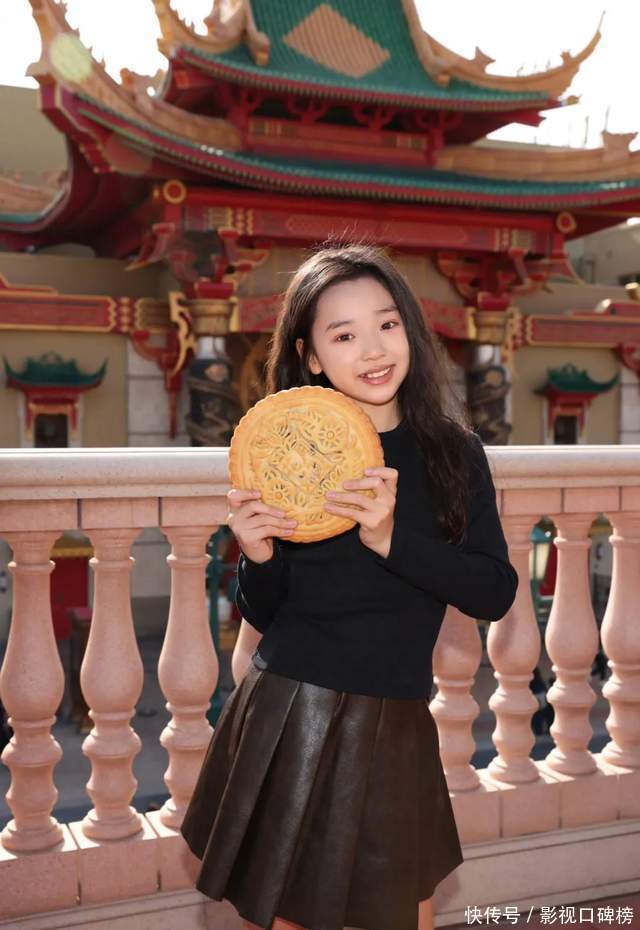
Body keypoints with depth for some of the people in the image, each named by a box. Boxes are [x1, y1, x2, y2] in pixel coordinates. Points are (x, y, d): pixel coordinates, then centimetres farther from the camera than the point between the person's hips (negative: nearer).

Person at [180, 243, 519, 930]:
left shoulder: (451, 450, -1)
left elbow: (495, 594, -9)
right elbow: (263, 618, 2)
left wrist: (390, 538, -23)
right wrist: (258, 557, -18)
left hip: (395, 725, 1)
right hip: (287, 716, -1)